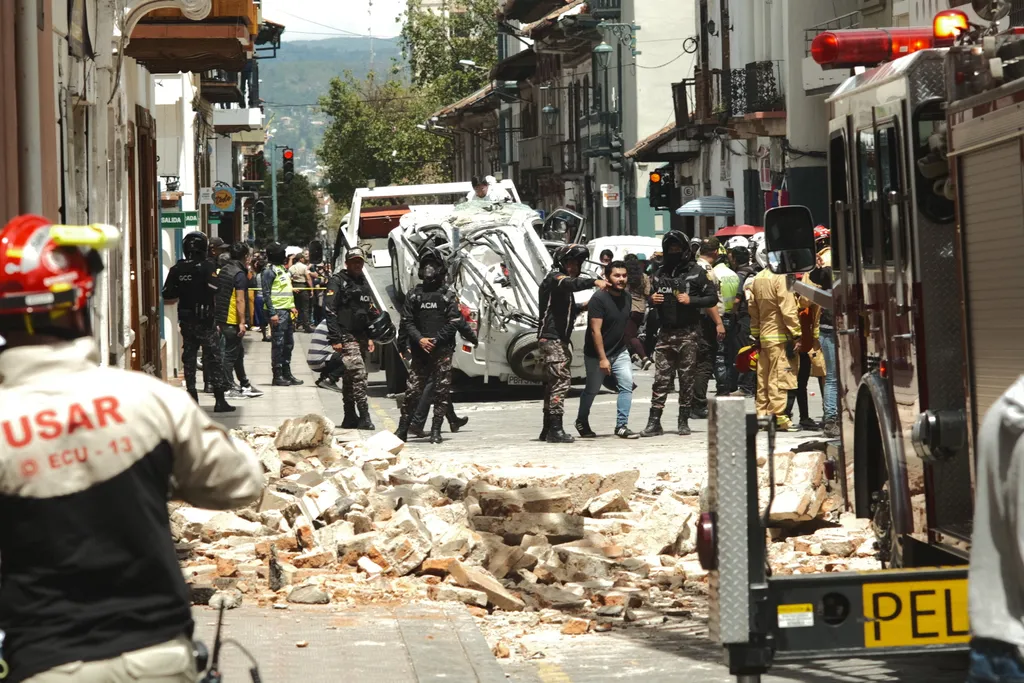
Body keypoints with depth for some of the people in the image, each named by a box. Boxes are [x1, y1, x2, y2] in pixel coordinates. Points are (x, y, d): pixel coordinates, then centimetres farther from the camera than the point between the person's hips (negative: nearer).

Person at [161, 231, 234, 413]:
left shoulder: (176, 269, 2)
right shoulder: (207, 266, -10)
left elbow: (167, 298, 2)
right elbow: (213, 289, -22)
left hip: (186, 320, 4)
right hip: (205, 320, -4)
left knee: (188, 359, 11)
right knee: (214, 360, 1)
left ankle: (191, 398, 11)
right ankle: (220, 400, -2)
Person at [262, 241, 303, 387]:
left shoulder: (283, 269, 18)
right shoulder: (269, 271, -11)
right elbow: (266, 294, -15)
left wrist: (292, 306, 15)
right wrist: (272, 313, -20)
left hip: (287, 311, 9)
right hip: (277, 312, -9)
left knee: (288, 344, 13)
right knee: (278, 344, -6)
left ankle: (287, 373, 20)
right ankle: (277, 376, -2)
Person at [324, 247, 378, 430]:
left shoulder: (363, 283, 18)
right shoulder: (337, 281, -7)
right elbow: (329, 310, -14)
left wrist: (369, 337, 20)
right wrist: (335, 338, -20)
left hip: (360, 337, 8)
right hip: (346, 337, -8)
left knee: (350, 377, 13)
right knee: (358, 373, -17)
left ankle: (350, 418, 18)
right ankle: (364, 417, -19)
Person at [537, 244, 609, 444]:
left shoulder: (564, 280, 22)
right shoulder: (555, 277, -9)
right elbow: (571, 284, -31)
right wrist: (594, 282, -46)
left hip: (559, 339, 11)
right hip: (552, 337, -11)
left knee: (553, 382, 14)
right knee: (562, 379, -17)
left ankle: (547, 429, 20)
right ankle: (555, 429, -22)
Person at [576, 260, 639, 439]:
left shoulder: (627, 297, 2)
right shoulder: (599, 299, -19)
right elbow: (595, 330, -22)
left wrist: (626, 347, 16)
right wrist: (602, 358, -25)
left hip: (620, 352, 5)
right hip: (596, 354, -5)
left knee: (627, 384, -10)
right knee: (592, 389, 8)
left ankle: (621, 426, -7)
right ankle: (582, 421, 30)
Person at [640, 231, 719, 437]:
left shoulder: (696, 272, 1)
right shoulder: (659, 274, 15)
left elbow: (713, 298, -1)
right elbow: (652, 298, 26)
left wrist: (691, 300, -14)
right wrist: (652, 300, 3)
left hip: (688, 333, -3)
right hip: (665, 333, 3)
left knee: (686, 378, 1)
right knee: (660, 378, -1)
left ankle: (683, 421, 8)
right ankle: (654, 422, -2)